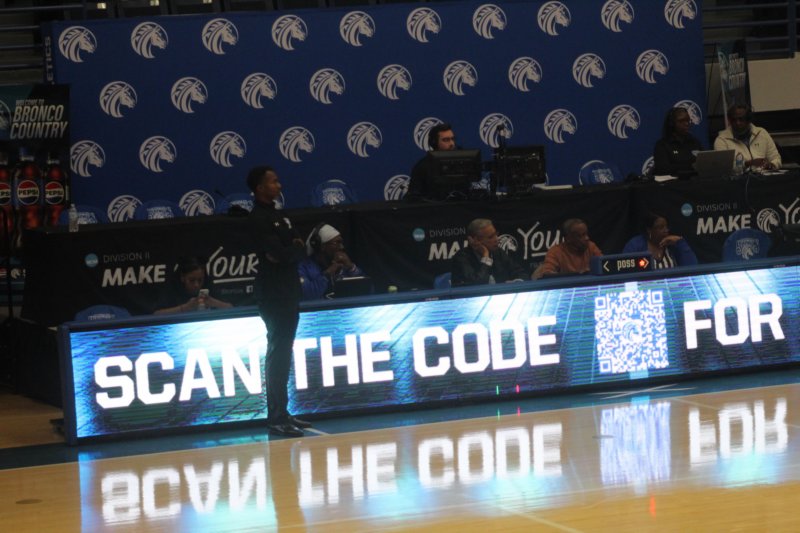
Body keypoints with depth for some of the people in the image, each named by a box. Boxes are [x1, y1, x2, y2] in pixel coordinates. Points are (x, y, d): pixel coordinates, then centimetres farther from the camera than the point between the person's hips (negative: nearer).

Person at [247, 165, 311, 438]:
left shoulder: (276, 215, 16)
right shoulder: (258, 219, -13)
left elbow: (299, 247, 11)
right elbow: (278, 254, -21)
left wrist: (293, 250, -10)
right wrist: (296, 249, -3)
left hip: (288, 291, 9)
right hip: (273, 293, -9)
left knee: (282, 354, 13)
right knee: (278, 356, -8)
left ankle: (282, 413, 19)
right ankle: (276, 418, -7)